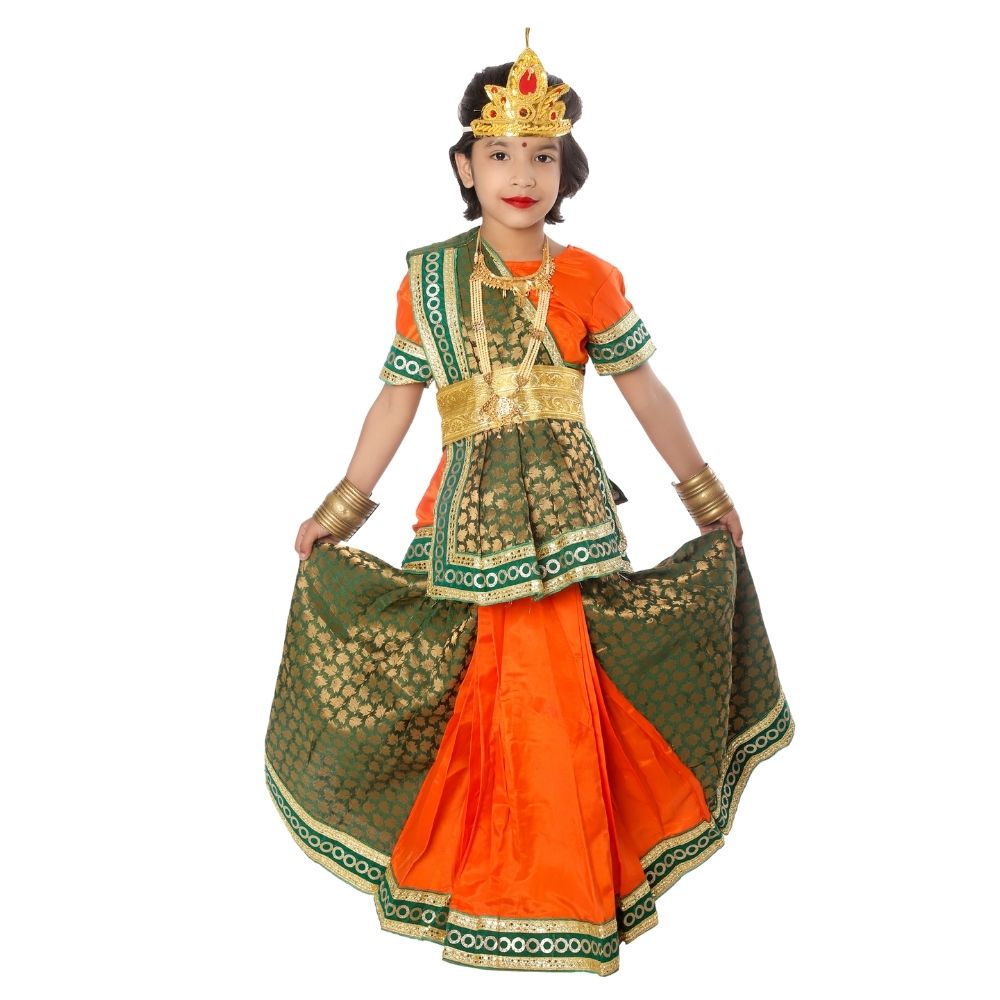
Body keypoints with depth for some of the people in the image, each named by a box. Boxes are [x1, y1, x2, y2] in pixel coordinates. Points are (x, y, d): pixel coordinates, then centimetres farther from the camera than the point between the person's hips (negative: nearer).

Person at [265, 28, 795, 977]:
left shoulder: (589, 278, 4)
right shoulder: (428, 279, 5)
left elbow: (645, 391, 10)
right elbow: (396, 399, 8)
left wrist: (703, 490, 15)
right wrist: (340, 509, 7)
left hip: (564, 507, 0)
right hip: (468, 506, 0)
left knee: (557, 682, -2)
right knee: (478, 688, 4)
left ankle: (563, 886, 19)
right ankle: (469, 879, 25)